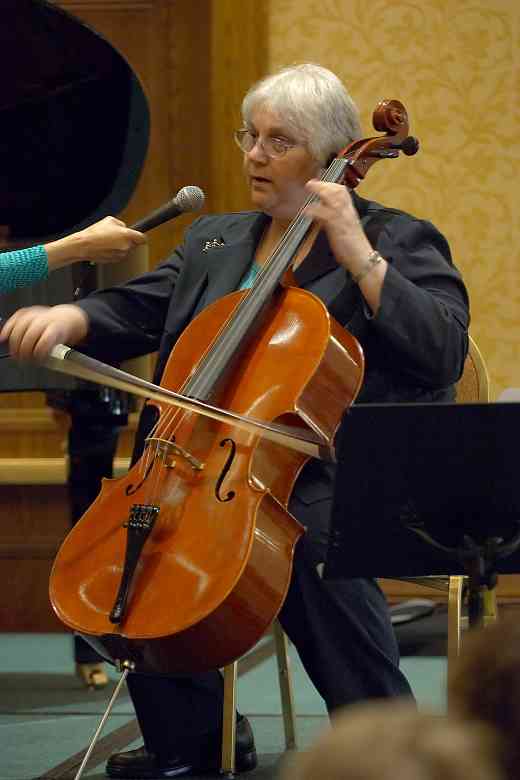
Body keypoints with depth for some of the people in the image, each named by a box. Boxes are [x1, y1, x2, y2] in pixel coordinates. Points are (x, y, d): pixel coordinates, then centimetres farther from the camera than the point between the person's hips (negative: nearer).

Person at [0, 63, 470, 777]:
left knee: (314, 539, -36)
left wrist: (359, 256, -17)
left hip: (339, 475, -6)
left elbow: (444, 352, -12)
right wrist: (69, 318, -11)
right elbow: (138, 309, 10)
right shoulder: (213, 239, 21)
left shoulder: (398, 240, 2)